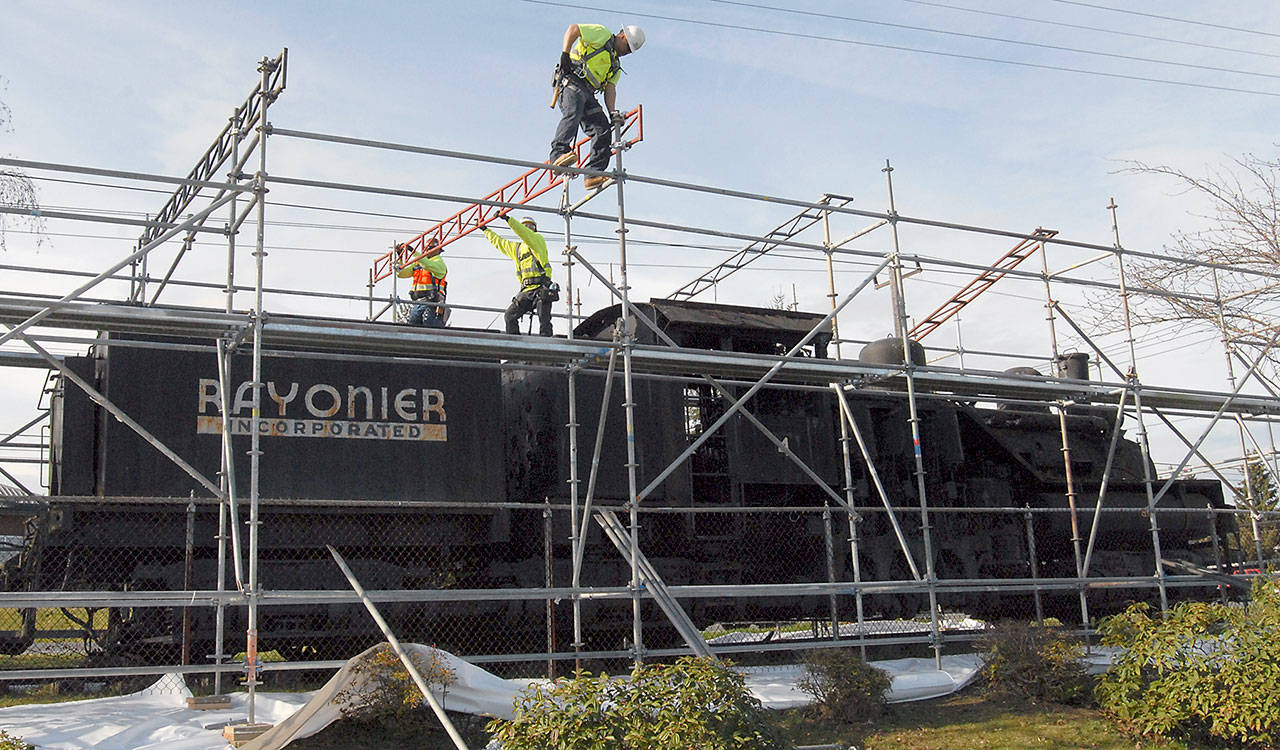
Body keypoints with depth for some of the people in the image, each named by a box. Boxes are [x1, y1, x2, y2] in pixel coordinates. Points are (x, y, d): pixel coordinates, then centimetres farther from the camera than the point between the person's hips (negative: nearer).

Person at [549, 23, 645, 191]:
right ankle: (559, 153, -48)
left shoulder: (615, 65, 29)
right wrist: (565, 55, -16)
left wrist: (612, 112, -4)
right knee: (573, 114, -33)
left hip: (588, 93, 8)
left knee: (602, 128, -8)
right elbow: (573, 29, -3)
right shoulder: (602, 34, 8)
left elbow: (610, 88, 14)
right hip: (571, 82, -8)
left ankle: (593, 173, -13)